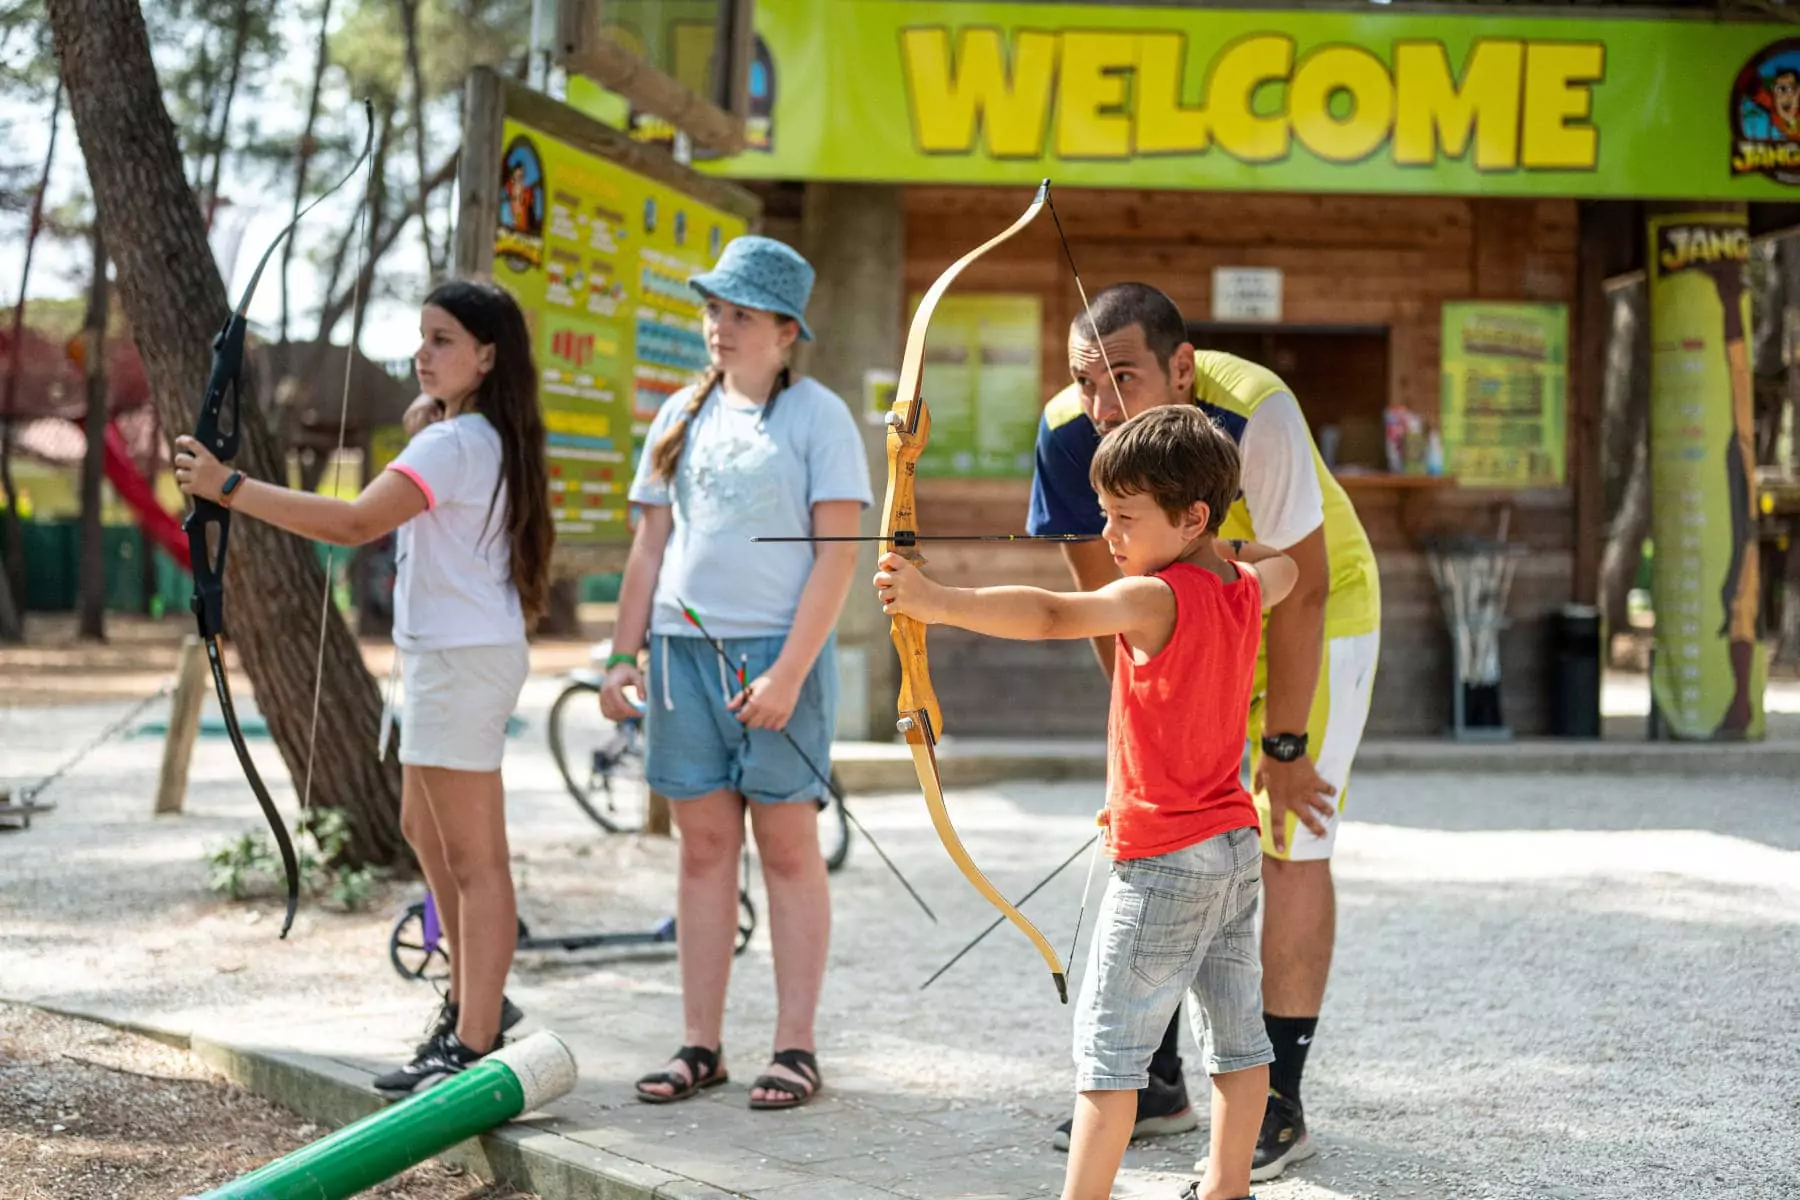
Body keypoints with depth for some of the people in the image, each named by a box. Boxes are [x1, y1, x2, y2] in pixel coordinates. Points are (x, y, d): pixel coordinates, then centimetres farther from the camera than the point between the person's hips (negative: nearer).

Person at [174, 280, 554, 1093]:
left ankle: (474, 1046, -4)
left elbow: (354, 522, -29)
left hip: (464, 658, -11)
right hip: (446, 654, 11)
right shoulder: (478, 437, 14)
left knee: (474, 856, -7)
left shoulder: (455, 443, -18)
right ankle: (474, 1003, 33)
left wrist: (229, 487, -31)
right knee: (425, 829, 22)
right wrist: (422, 423, 12)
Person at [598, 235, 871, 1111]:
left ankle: (795, 1048, 6)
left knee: (787, 849, 0)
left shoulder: (818, 415, -3)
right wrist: (623, 653, 9)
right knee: (703, 848, 8)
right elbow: (650, 545, 16)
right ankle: (700, 1046, 13)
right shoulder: (682, 415, 13)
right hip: (683, 649, 5)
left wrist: (787, 672, -16)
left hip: (778, 652, -5)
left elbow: (837, 555, -8)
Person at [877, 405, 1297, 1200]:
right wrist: (1230, 546, 27)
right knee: (1238, 1031, 14)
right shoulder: (1245, 589, 6)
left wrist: (936, 603, -48)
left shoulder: (1157, 598, -19)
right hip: (1236, 845, 9)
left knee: (1108, 1041, -5)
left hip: (1165, 858, -9)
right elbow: (1283, 565, 34)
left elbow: (1051, 614, -38)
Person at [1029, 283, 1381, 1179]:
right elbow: (1105, 592, -11)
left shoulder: (1254, 415, -35)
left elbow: (1301, 589, -28)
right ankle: (1158, 1084, 15)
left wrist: (1285, 745, -24)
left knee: (1288, 844, -10)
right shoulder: (1070, 432, -22)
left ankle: (1278, 1104, -2)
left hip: (1318, 615, -5)